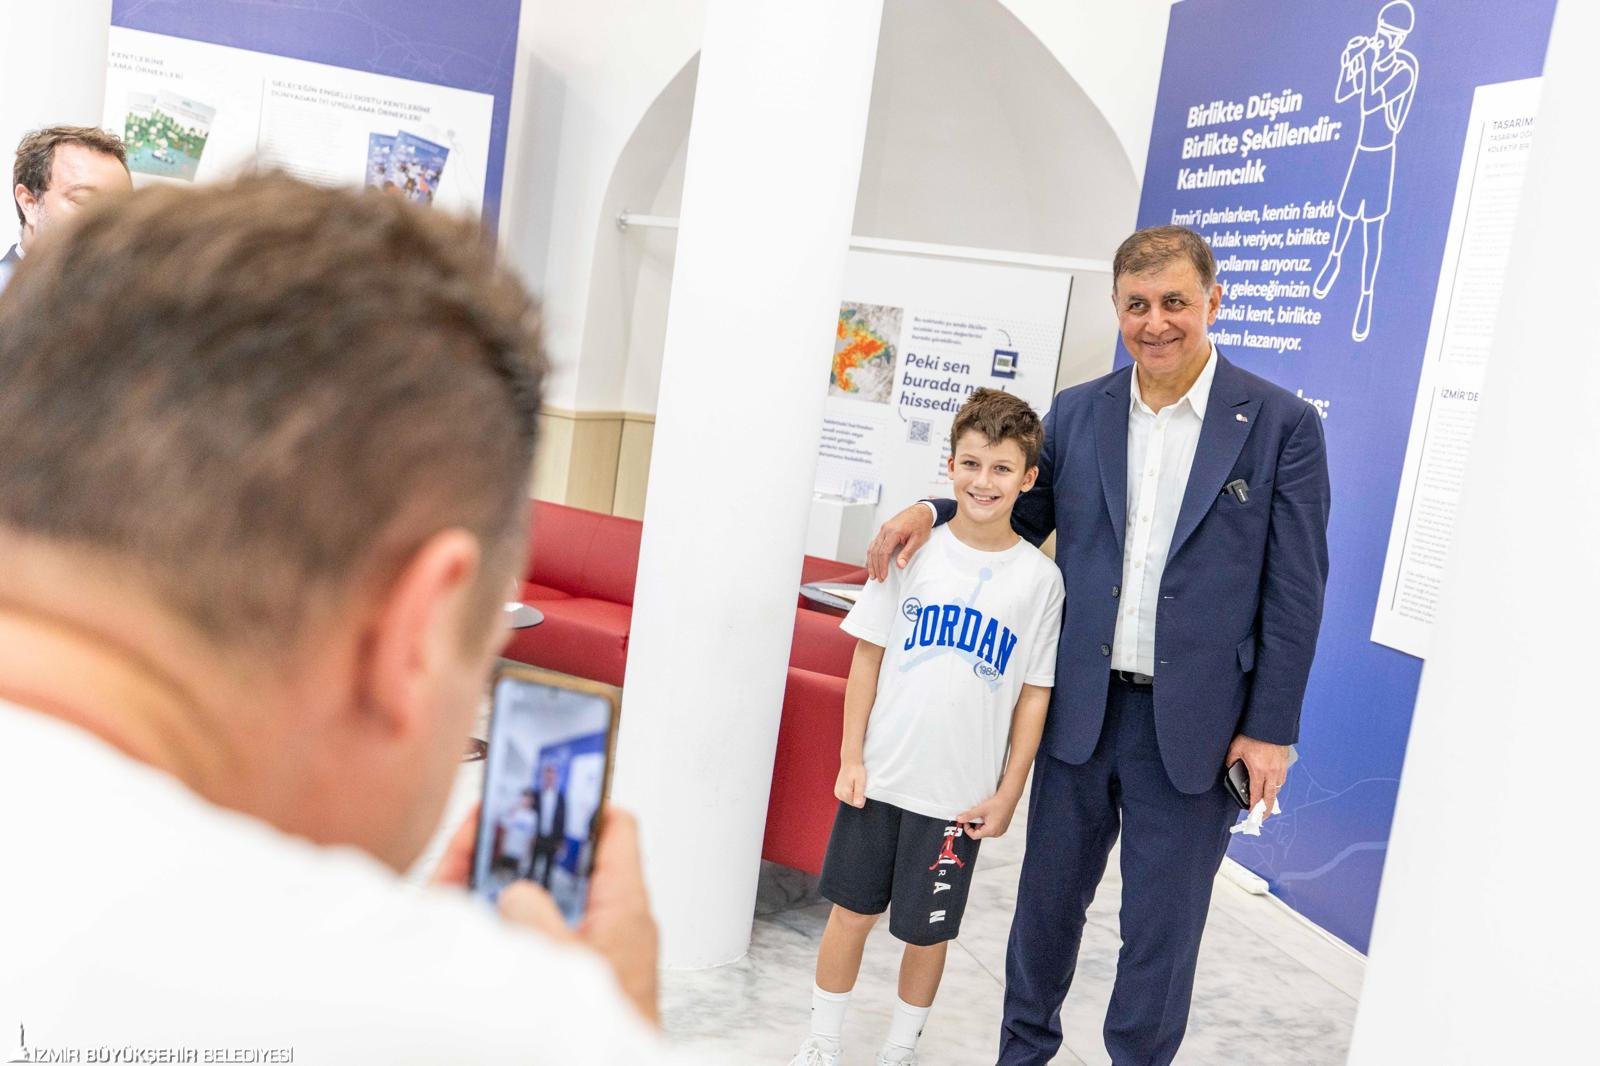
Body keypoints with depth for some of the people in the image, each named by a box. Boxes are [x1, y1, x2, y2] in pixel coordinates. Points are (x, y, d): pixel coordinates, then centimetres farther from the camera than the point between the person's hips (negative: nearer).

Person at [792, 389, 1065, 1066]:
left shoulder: (1039, 579, -4)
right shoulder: (914, 552, -3)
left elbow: (1035, 694, -1)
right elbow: (868, 655, 1)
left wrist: (1008, 792, -3)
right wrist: (852, 757, -2)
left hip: (959, 794, 0)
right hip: (878, 776, 1)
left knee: (926, 932, 12)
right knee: (852, 910, 11)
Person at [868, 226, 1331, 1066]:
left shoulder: (1283, 425, -5)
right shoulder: (1076, 413, 4)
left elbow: (1295, 592, -5)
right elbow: (1017, 516, 13)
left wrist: (1270, 729, -7)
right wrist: (931, 512, -6)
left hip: (1192, 724, -3)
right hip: (1080, 708, 3)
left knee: (1161, 925, 11)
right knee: (1047, 899, 17)